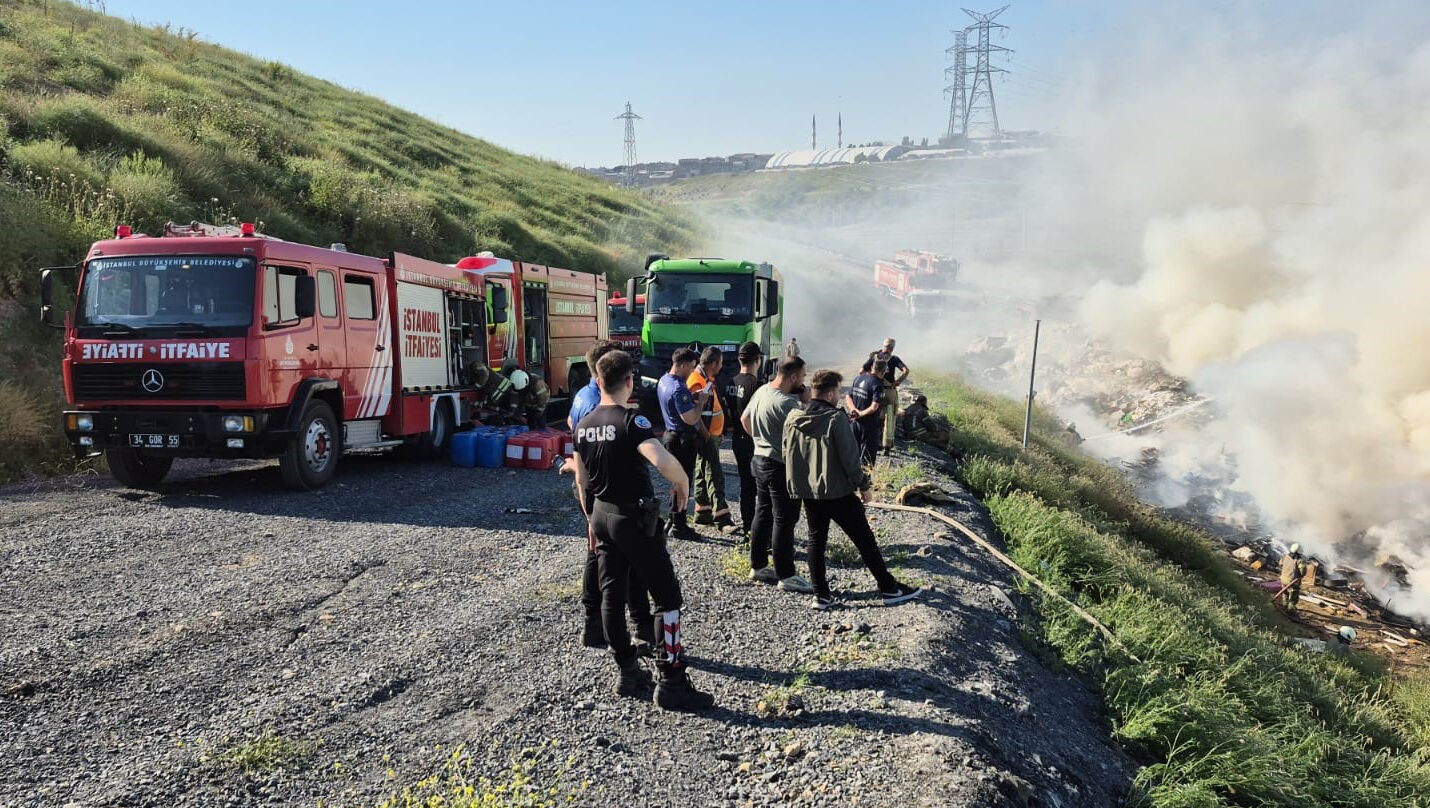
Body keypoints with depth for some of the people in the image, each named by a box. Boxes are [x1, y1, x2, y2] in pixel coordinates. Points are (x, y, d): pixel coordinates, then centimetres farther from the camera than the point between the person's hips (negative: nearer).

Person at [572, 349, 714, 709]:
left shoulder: (584, 425, 4)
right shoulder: (631, 421, -18)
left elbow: (583, 482, 12)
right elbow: (663, 460, -35)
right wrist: (682, 482, -15)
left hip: (601, 515, 7)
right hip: (635, 518, -7)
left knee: (612, 594, 13)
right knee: (667, 595, 0)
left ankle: (627, 672, 22)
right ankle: (672, 682, -1)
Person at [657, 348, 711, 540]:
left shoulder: (664, 381, 8)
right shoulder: (678, 389, -24)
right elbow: (691, 418, -26)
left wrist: (694, 397, 6)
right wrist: (701, 401, -13)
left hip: (671, 434, 10)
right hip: (683, 439, -10)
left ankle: (673, 520, 27)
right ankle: (678, 526, 5)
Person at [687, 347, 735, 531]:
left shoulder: (707, 379, 14)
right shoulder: (698, 382, -18)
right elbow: (695, 415, -23)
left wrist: (720, 432, 21)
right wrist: (705, 436, -23)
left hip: (713, 434, 11)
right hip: (706, 436, -11)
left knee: (704, 474, 15)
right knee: (715, 475, -12)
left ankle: (702, 513, 24)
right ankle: (722, 519, -13)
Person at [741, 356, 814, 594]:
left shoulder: (761, 391, 5)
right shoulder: (786, 402, -24)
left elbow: (745, 419, 18)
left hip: (761, 458, 9)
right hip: (781, 465, -9)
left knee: (763, 514, 17)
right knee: (785, 520, -2)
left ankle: (758, 566, 26)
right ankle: (786, 575, 3)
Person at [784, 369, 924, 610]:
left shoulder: (792, 418, 1)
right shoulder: (836, 419, -17)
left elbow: (787, 454, 9)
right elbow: (850, 457, -17)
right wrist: (863, 485, -5)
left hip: (807, 492, 6)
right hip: (838, 492, -5)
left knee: (816, 540, 16)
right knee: (864, 539, 5)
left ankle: (821, 595, 16)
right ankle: (889, 588, 14)